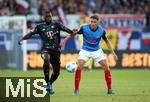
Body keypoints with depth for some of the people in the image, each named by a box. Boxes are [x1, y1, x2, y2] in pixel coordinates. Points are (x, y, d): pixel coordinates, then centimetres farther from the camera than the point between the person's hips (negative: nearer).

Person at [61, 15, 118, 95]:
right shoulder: (84, 28, -20)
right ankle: (76, 89, -6)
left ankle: (109, 89, 5)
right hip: (85, 50, -1)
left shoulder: (101, 30, -15)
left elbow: (106, 41, 0)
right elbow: (74, 33, -5)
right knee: (79, 67, -18)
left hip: (97, 51, 1)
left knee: (106, 67, -7)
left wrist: (113, 52, -1)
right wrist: (65, 40, -8)